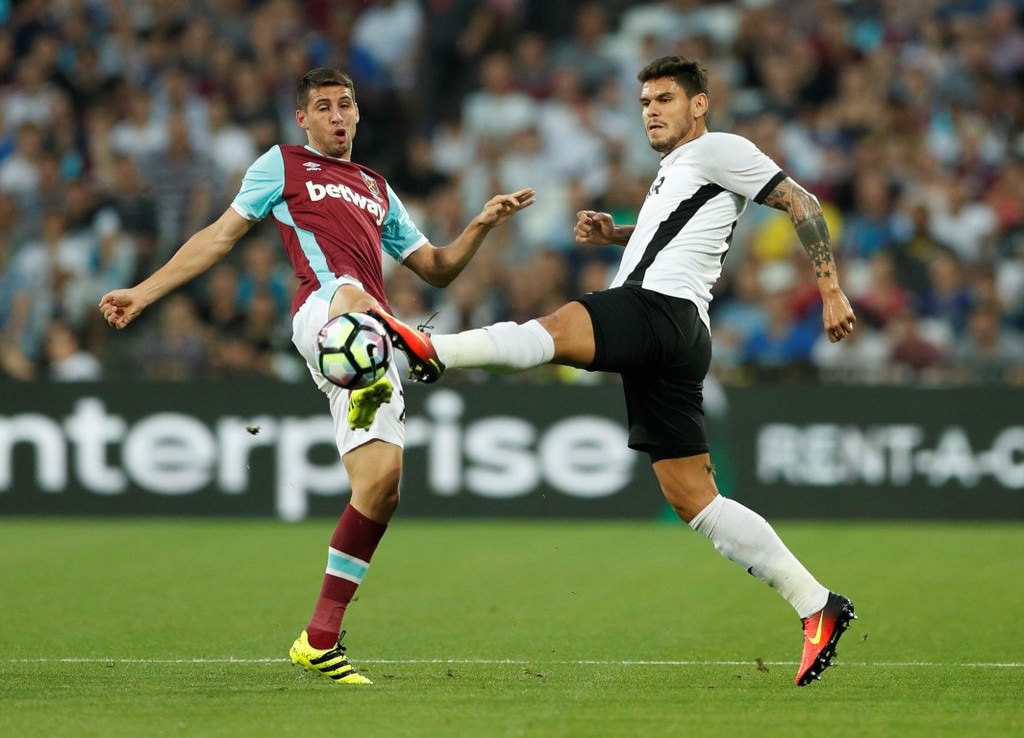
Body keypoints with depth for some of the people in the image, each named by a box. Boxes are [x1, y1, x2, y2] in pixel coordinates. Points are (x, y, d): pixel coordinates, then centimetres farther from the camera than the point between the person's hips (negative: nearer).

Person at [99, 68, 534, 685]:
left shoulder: (378, 190, 34)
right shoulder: (283, 165, 21)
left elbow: (436, 269, 33)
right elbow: (220, 236, 19)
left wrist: (481, 226, 15)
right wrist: (143, 293, 13)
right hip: (320, 309, -5)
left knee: (382, 483, -7)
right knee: (350, 295, -43)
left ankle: (321, 638, -2)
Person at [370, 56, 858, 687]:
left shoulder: (719, 149, 5)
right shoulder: (674, 171, 33)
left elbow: (801, 202, -1)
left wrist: (831, 290, -9)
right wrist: (614, 234, 32)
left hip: (660, 307, -9)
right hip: (665, 347, 9)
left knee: (552, 330, -33)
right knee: (695, 500, 4)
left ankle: (435, 351, -58)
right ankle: (818, 606, 2)